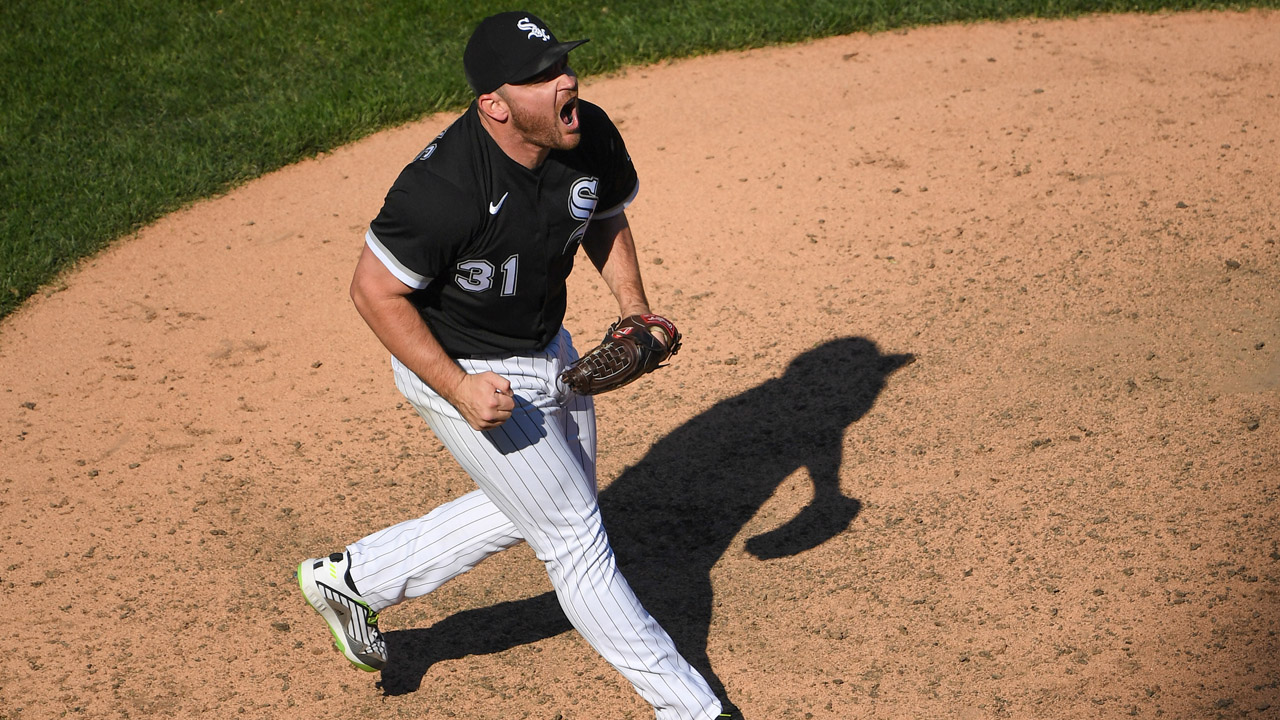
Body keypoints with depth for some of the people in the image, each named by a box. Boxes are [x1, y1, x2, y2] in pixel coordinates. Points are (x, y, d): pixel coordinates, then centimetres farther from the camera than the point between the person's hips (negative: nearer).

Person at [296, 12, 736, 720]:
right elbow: (375, 290, -24)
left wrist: (633, 307, -8)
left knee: (550, 503, 26)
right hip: (460, 369, -8)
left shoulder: (590, 136, -15)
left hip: (545, 349, 8)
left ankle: (353, 577, 36)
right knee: (575, 537, -1)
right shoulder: (444, 187, -34)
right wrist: (458, 389, -28)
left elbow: (606, 219, 6)